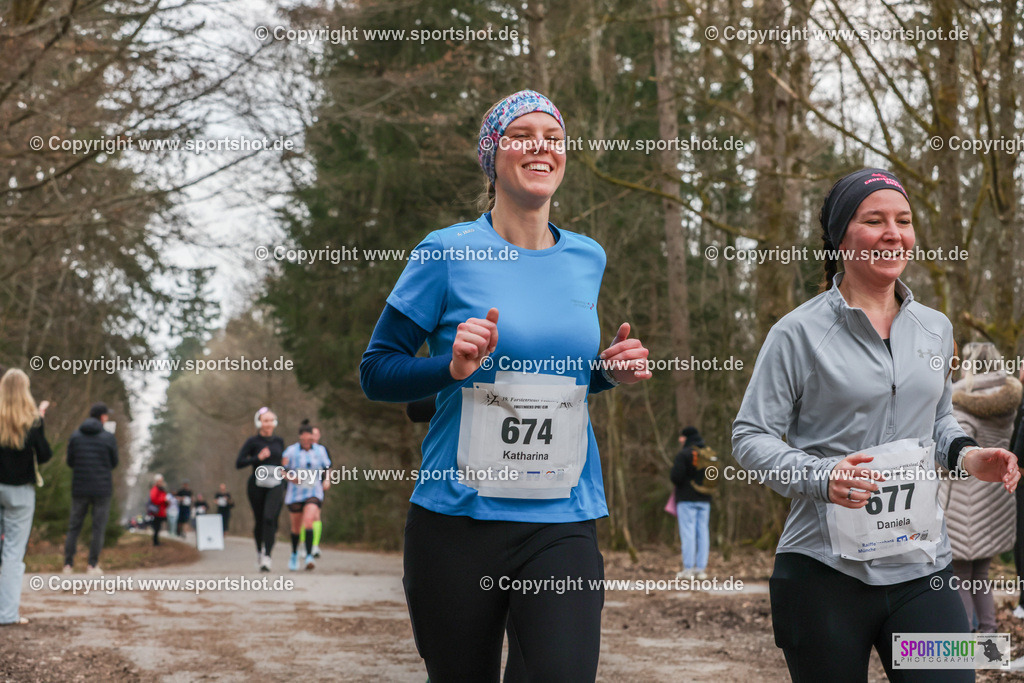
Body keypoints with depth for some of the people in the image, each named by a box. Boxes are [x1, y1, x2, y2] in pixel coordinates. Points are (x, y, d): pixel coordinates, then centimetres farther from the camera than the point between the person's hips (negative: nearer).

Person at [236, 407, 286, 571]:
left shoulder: (279, 441, 9)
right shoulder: (253, 441, -2)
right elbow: (239, 463, -7)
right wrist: (258, 458, -18)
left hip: (275, 486, 1)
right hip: (257, 486, -1)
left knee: (270, 519, -17)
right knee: (259, 521, 10)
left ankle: (266, 558, -22)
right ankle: (259, 551, 37)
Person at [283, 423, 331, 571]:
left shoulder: (320, 450, 5)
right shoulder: (291, 451, -3)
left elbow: (327, 467, 17)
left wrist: (327, 480, -1)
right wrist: (290, 477, -18)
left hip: (314, 493, 0)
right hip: (295, 494, 0)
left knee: (308, 521, -21)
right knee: (296, 527, 10)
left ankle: (309, 556, -24)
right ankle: (294, 554, 34)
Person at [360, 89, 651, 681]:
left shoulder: (587, 259, 10)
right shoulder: (449, 252, -3)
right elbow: (376, 372, -1)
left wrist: (611, 370, 3)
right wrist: (454, 366, -18)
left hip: (564, 523, 3)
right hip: (458, 518, -2)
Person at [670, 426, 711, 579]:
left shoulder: (683, 455, -9)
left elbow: (676, 477, -16)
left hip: (687, 499, -6)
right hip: (705, 499, 6)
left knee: (688, 533, -5)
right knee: (703, 532, 6)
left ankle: (688, 568, -8)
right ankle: (701, 568, 5)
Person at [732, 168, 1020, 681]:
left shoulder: (935, 329, 12)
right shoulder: (798, 334, -5)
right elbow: (750, 437, -5)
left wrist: (965, 455, 3)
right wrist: (820, 476, -22)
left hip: (921, 568, 4)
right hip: (824, 574, -4)